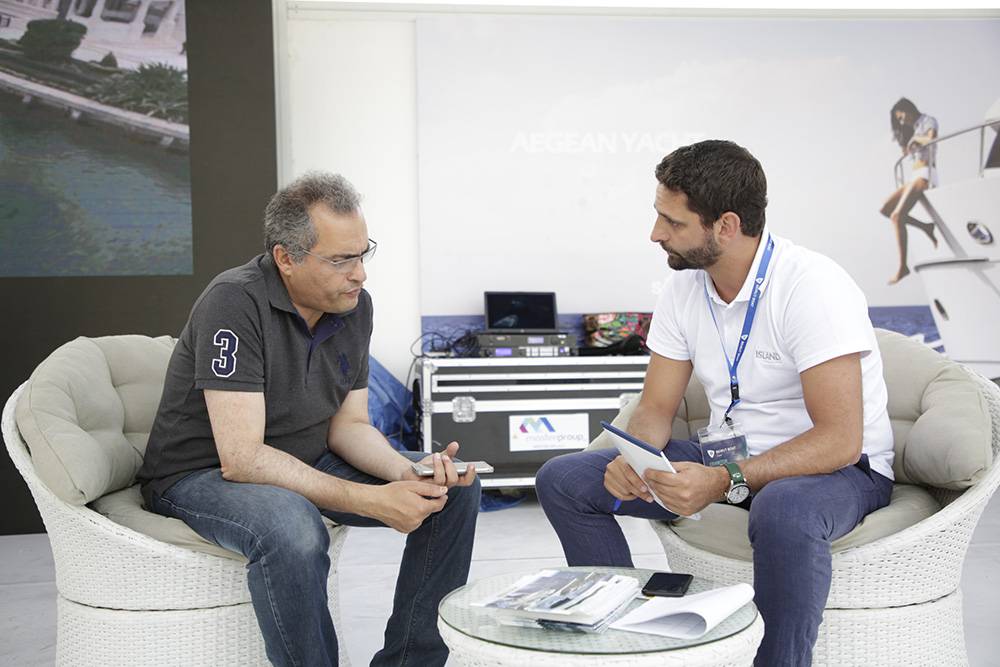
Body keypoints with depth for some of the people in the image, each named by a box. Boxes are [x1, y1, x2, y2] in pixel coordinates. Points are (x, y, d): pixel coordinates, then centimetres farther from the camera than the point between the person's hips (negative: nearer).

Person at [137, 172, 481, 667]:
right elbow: (241, 458, -30)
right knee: (293, 528, -40)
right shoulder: (236, 302, -26)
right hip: (202, 473, -7)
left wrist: (409, 472, -19)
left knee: (456, 488, -4)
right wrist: (372, 501, -32)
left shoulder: (354, 305, -5)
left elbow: (347, 426, 2)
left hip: (307, 462, 7)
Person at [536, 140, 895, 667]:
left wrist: (726, 482, -36)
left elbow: (840, 439, -27)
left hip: (838, 467, -6)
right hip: (727, 459, 7)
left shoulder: (812, 286, -22)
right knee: (562, 480, -5)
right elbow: (656, 407, 3)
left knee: (782, 512, -43)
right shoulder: (683, 288, -1)